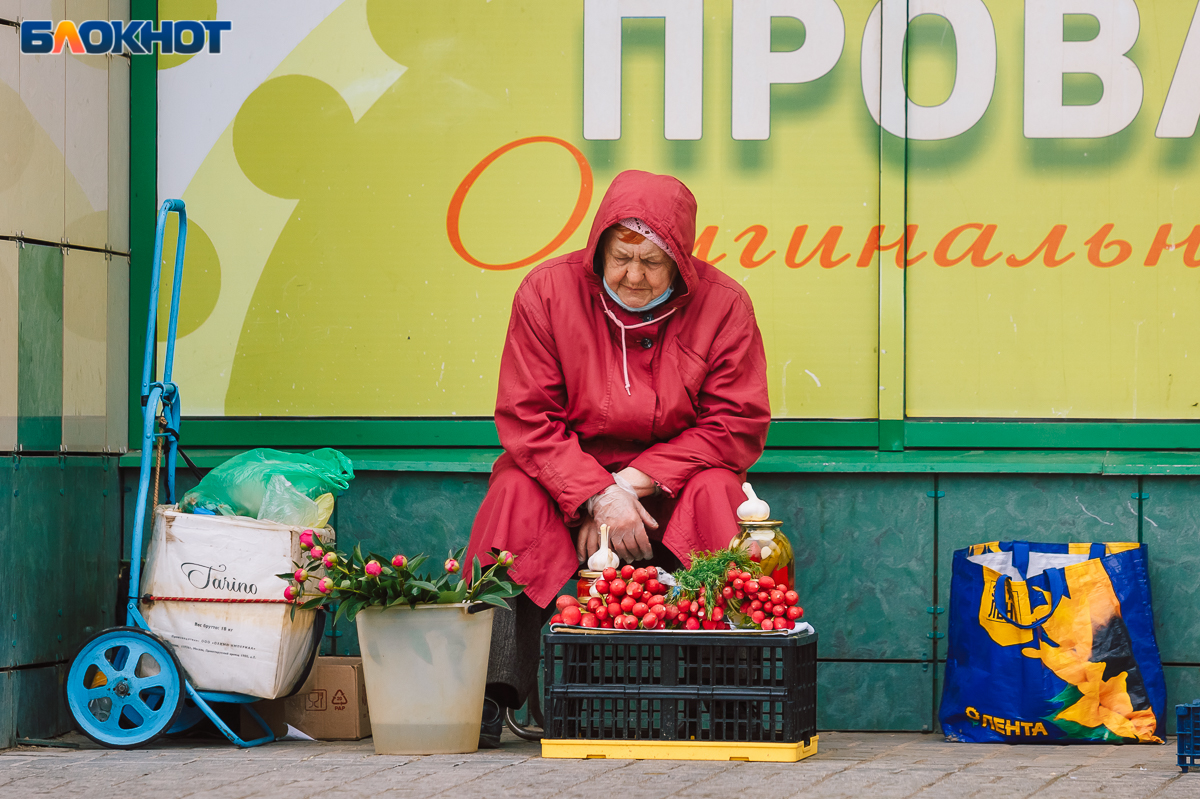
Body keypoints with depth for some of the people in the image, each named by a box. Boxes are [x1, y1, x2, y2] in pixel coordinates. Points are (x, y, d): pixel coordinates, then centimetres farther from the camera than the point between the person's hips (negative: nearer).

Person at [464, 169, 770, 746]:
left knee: (714, 491, -31)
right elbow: (526, 419, -12)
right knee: (516, 493, -29)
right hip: (567, 475, 0)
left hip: (672, 483, 0)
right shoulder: (546, 292, -9)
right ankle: (491, 692, -32)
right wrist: (598, 496, -25)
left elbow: (736, 427, -10)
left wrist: (636, 483, -20)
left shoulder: (723, 304, -8)